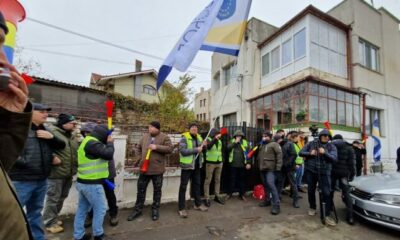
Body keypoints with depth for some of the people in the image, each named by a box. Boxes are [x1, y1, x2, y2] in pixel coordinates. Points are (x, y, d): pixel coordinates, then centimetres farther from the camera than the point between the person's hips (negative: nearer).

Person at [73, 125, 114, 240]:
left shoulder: (87, 141, 12)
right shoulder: (92, 143, -22)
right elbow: (108, 155, -25)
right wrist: (110, 143, -11)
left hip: (83, 182, 10)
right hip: (92, 184, -10)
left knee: (82, 209, 19)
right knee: (100, 209, 7)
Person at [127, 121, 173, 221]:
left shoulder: (164, 137, -7)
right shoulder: (145, 136, 7)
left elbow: (170, 149, -16)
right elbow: (139, 148, 19)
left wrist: (156, 147, -23)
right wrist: (141, 158, 7)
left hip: (157, 169, -4)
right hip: (144, 168, 4)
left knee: (157, 190, 11)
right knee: (141, 190, 13)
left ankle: (155, 209, 28)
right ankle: (138, 209, 30)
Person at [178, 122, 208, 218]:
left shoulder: (199, 137, 9)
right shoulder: (184, 138, -12)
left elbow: (202, 150, 16)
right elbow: (183, 151, -23)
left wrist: (204, 146, -6)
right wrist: (196, 149, -24)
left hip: (197, 165, 7)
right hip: (187, 165, -7)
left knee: (197, 184, 18)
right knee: (183, 186, 2)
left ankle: (198, 204, 34)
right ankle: (181, 208, 13)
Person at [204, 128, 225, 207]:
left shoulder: (219, 141, 10)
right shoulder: (208, 139, -8)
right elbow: (208, 146, -30)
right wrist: (215, 139, -38)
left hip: (219, 163, 6)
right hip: (210, 163, -6)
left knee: (218, 180, 14)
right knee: (208, 180, 0)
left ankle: (217, 196, 27)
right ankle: (206, 198, 8)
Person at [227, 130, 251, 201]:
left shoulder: (245, 142, 2)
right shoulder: (232, 141, 4)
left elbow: (248, 153, -1)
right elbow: (228, 148, -14)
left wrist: (248, 163, -7)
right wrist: (235, 142, -16)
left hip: (242, 165, 0)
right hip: (233, 164, 0)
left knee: (242, 179, 10)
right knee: (232, 179, 9)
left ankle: (242, 194, 23)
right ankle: (230, 193, 22)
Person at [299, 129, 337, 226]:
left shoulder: (331, 147, 0)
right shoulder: (311, 144, 0)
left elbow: (334, 158, -13)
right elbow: (301, 153, 1)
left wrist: (325, 153, -27)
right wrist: (310, 153, -16)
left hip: (324, 172, -1)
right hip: (310, 171, 1)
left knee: (326, 193, -6)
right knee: (311, 190, 13)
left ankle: (328, 215, 5)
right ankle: (312, 208, 35)